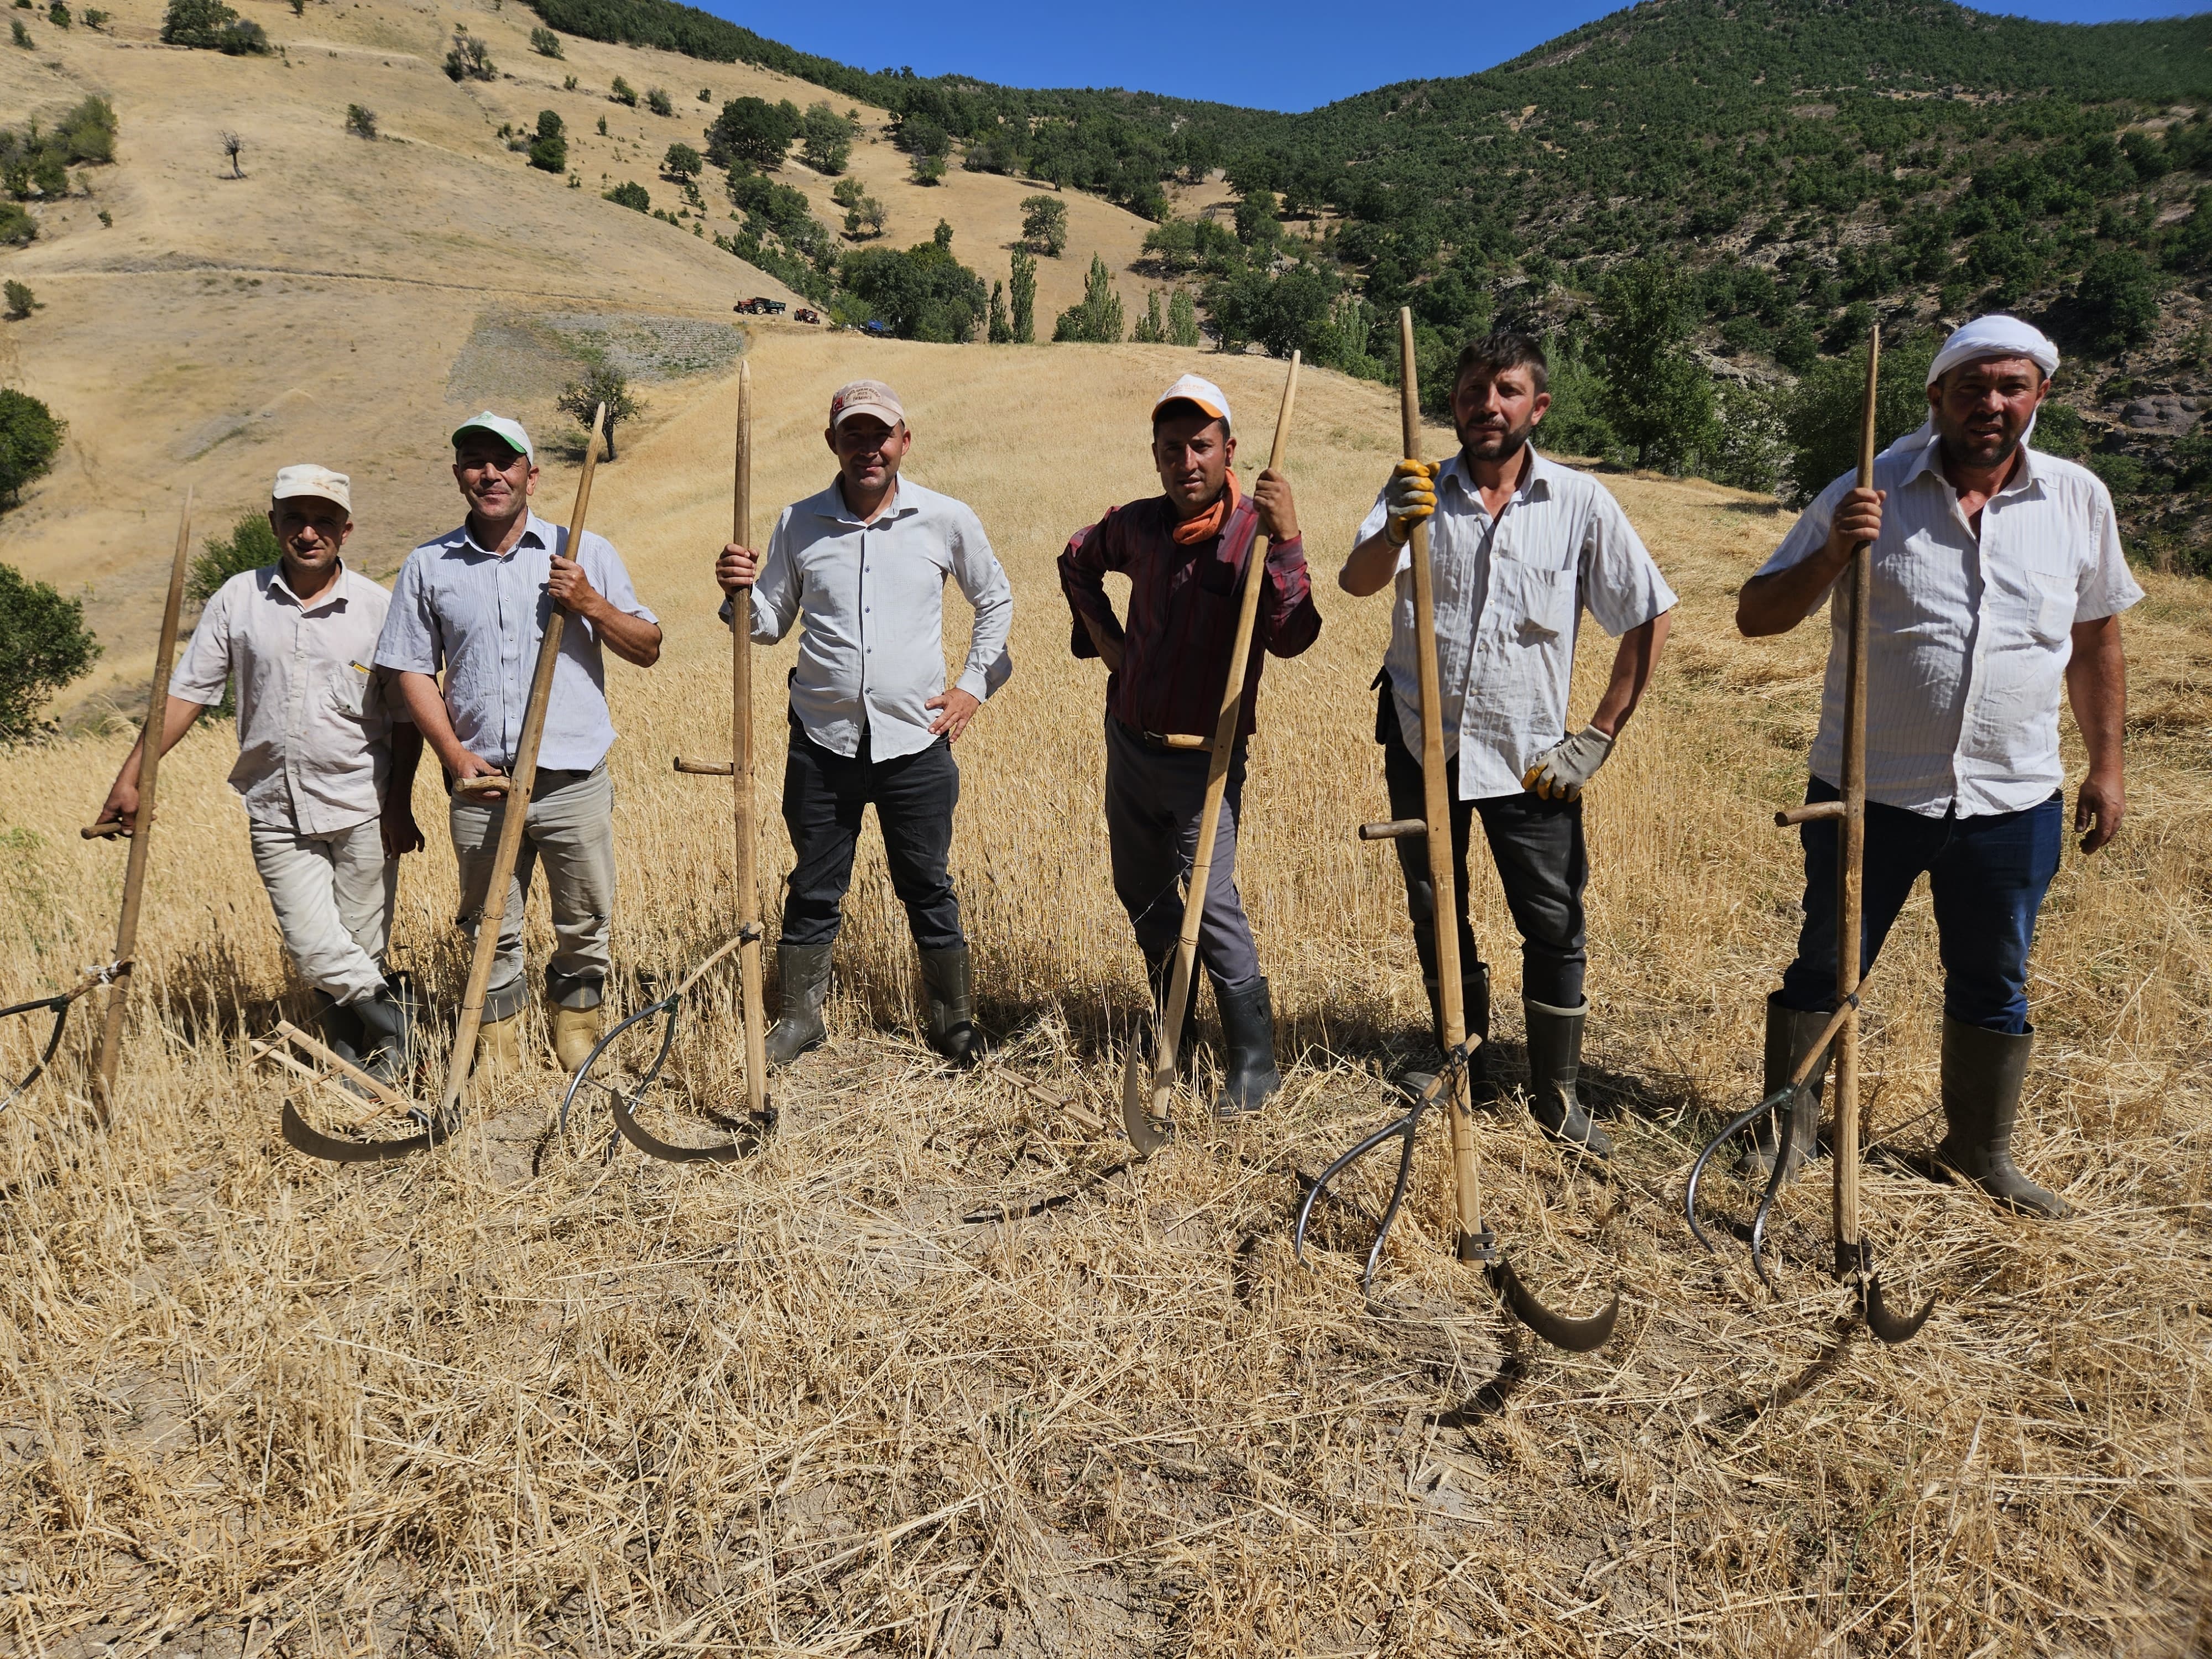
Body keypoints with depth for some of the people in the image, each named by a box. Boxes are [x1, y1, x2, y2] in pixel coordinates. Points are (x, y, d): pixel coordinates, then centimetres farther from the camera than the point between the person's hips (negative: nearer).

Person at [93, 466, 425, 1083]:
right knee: (315, 952, -7)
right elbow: (187, 693, 4)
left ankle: (366, 1059, 24)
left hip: (363, 808, -1)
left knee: (361, 951, 6)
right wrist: (130, 777, -1)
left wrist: (400, 806, -6)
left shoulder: (377, 607, -2)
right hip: (276, 814, 1)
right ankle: (394, 1014, 14)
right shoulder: (238, 599, 2)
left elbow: (407, 716, 0)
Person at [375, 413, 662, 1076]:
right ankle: (497, 1048, 26)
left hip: (574, 780, -1)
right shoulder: (428, 566, 9)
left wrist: (590, 605, -11)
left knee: (586, 923, 7)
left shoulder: (586, 554, 6)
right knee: (490, 930, 10)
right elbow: (411, 668, 8)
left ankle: (578, 1034, 28)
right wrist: (455, 754, -5)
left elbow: (647, 649, 7)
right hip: (481, 785, 1)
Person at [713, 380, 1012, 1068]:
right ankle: (800, 1017, 29)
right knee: (813, 888, 12)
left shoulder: (947, 520, -1)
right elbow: (772, 624, 10)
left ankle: (955, 1021, 25)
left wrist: (976, 683, 6)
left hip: (916, 741, -1)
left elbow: (995, 600, 14)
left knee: (927, 887, 10)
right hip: (822, 740, 1)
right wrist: (741, 594, -11)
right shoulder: (798, 524, 2)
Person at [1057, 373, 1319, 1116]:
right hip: (1129, 742, 7)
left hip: (1203, 757, -6)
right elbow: (1078, 562, 26)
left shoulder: (1256, 532, -13)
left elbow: (1291, 639, -28)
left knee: (1213, 903, -13)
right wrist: (1101, 633, 13)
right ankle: (1174, 1027, 40)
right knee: (1140, 891, 19)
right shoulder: (1137, 525, 3)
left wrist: (1286, 542, -39)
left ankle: (1254, 1061, 2)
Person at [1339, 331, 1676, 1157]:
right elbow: (1356, 582, -21)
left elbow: (1649, 617, 0)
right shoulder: (1419, 492, -3)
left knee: (1556, 926, 2)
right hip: (1424, 742, 1)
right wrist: (1395, 533, -43)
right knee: (1436, 913, 13)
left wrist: (1599, 737, -4)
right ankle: (1465, 1066, 33)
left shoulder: (1580, 502, -5)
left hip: (1530, 754, -1)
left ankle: (1556, 1095, 19)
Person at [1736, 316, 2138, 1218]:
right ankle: (1787, 1127, 29)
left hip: (2014, 803, 3)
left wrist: (2106, 765, 13)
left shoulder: (2079, 499, 2)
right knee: (1825, 971, 10)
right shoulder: (1871, 492, -7)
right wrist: (1831, 555, -25)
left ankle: (1982, 1150, 38)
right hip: (1869, 794, -3)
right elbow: (1756, 615, -7)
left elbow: (2095, 640, 13)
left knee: (1994, 989, 17)